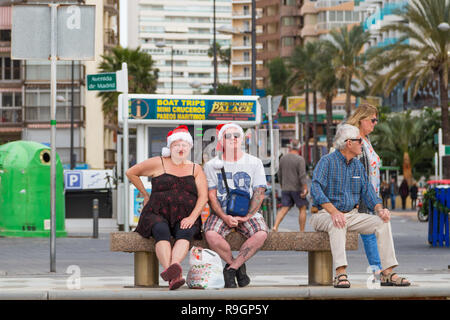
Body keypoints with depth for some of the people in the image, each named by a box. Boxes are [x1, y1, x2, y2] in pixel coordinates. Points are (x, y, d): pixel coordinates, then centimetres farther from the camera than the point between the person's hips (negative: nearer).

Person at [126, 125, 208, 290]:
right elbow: (131, 173, 19)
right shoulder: (158, 163, 9)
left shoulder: (196, 169, 14)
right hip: (158, 215, -2)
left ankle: (174, 266, -64)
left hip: (184, 218, 2)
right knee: (162, 232, -36)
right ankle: (172, 277, -59)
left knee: (185, 232, -35)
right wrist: (145, 194, 18)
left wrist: (192, 217, -12)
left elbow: (203, 197, 4)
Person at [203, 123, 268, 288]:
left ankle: (231, 269, -17)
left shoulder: (254, 163, 7)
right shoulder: (212, 165, 7)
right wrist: (225, 217, -16)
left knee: (261, 234, -31)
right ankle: (238, 266, -9)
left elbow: (259, 193, 2)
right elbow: (211, 196, 1)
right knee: (211, 233, -32)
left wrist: (246, 216, -12)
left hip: (248, 213, 0)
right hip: (221, 213, 0)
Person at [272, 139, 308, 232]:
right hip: (297, 189, -5)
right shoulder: (300, 159, -11)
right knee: (302, 209, 8)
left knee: (284, 209, 3)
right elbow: (302, 175, -18)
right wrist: (305, 189, -18)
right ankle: (302, 231, 9)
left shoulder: (283, 158, 6)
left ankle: (275, 226, -16)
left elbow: (280, 175, 14)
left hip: (285, 189, 5)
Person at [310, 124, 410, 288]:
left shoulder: (358, 165, 13)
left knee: (383, 222, -13)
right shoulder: (327, 161, -10)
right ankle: (340, 274, -46)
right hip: (325, 214, -6)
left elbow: (367, 191, 10)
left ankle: (388, 273, -14)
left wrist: (379, 209, -13)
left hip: (351, 214, 6)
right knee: (338, 223, -40)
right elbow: (316, 188, -23)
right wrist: (333, 211, -37)